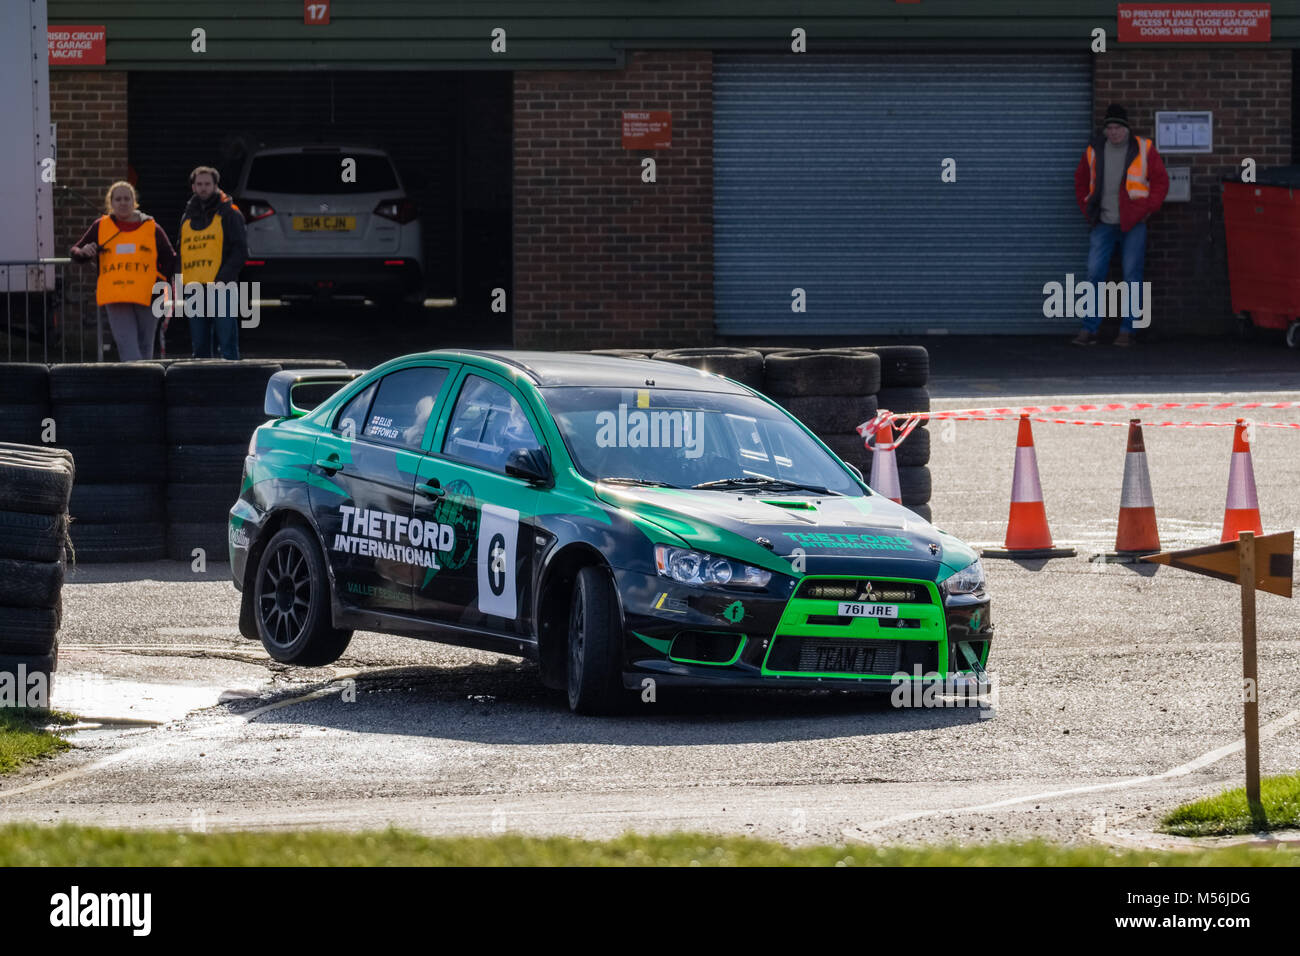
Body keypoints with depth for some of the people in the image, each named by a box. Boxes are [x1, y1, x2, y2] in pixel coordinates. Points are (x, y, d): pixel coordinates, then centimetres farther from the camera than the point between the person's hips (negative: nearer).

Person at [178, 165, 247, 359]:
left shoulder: (229, 213, 2)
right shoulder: (188, 217, 19)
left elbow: (240, 251, -5)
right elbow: (181, 254, 24)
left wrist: (221, 280, -15)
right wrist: (180, 281, 7)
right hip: (194, 291, 6)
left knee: (227, 346, -9)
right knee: (200, 348, 6)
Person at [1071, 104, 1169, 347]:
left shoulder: (1144, 150, -2)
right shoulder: (1094, 151, 5)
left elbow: (1160, 181, 3)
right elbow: (1081, 181, 19)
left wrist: (1147, 210, -4)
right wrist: (1088, 210, 10)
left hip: (1133, 225, -2)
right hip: (1104, 224, 2)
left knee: (1132, 276, -1)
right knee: (1095, 274, -4)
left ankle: (1126, 330, 4)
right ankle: (1089, 330, 0)